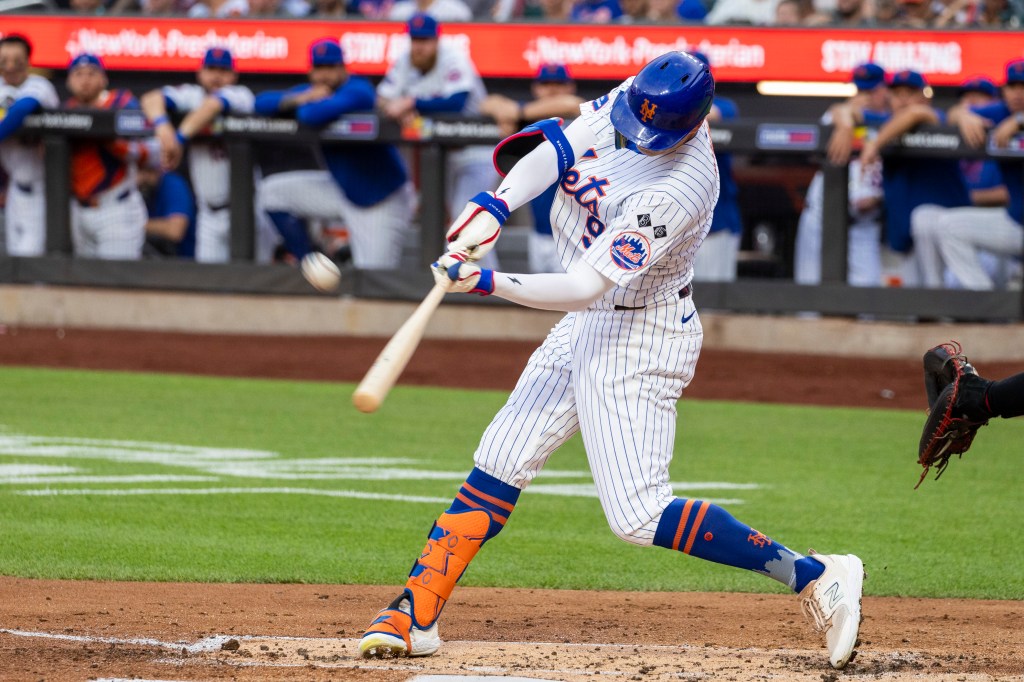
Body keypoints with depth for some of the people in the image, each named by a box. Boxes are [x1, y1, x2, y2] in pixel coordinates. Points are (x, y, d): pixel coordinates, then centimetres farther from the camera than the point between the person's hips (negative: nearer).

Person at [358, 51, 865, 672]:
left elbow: (583, 288, -33)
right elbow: (554, 150, -9)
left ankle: (817, 578, -10)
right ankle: (417, 614, 14)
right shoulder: (632, 100, -8)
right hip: (588, 323, 8)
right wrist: (495, 208, -25)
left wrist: (487, 282, -39)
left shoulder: (677, 190, -31)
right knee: (500, 462, 7)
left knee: (638, 514, -13)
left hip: (639, 339, -8)